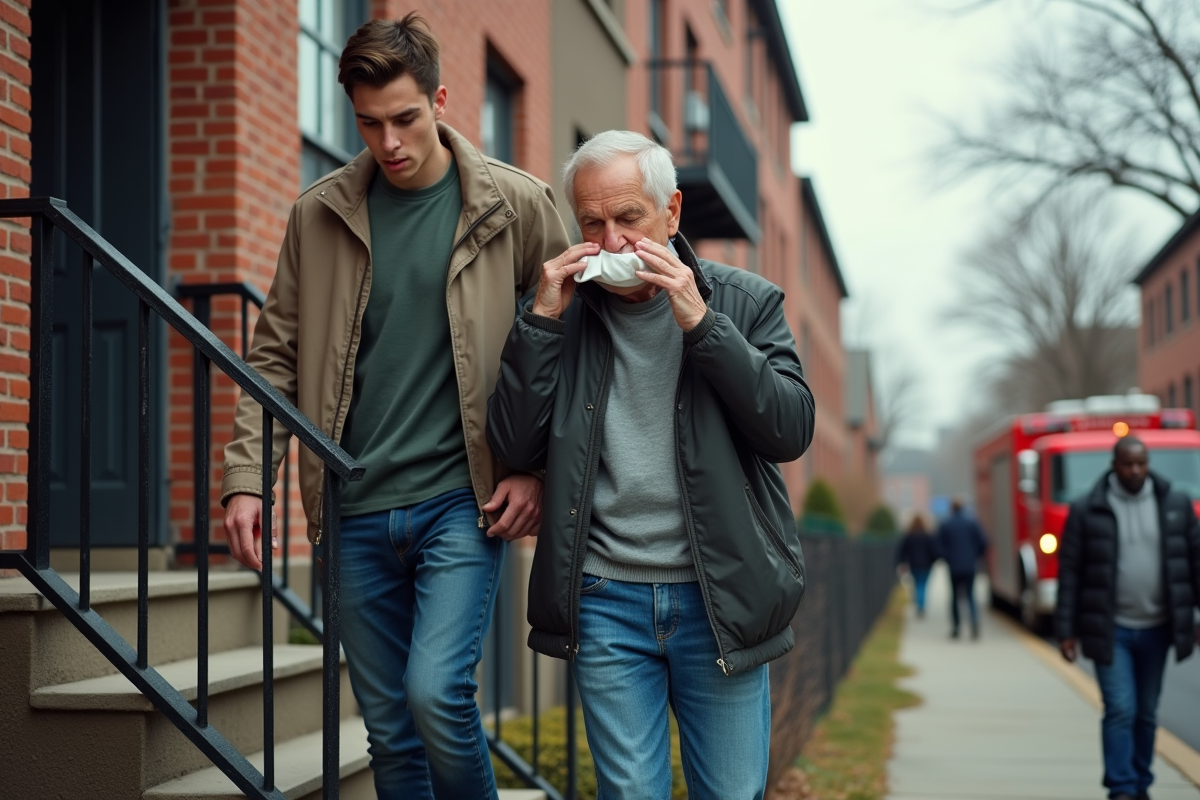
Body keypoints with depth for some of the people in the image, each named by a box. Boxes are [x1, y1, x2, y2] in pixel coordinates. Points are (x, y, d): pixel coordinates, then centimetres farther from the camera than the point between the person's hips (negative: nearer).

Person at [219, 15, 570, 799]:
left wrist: (538, 471, -5)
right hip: (359, 510, 3)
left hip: (460, 501, -3)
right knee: (390, 728, 9)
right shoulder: (320, 213, 5)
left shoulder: (516, 205, -2)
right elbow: (277, 354, 9)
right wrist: (246, 477, 0)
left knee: (436, 690, -17)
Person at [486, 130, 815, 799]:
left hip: (718, 599, -1)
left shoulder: (746, 302, 3)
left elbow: (792, 431, -8)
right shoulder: (567, 312, 6)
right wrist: (543, 318, -9)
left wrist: (700, 323, -15)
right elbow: (516, 449, -1)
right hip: (605, 600, 1)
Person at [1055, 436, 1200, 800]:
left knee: (1146, 713, 11)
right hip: (1111, 630, -2)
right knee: (1120, 710, -9)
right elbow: (1070, 572, -3)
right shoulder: (1087, 511, -4)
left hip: (1156, 629, 3)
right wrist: (1066, 631, -5)